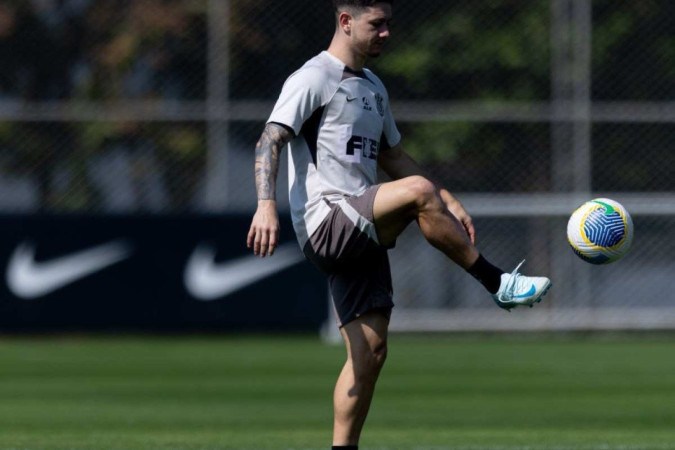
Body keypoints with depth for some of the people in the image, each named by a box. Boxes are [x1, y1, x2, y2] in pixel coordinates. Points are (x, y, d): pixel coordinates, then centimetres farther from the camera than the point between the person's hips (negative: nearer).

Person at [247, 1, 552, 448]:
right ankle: (498, 284, -22)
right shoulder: (313, 79, -4)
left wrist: (450, 204, 21)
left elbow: (393, 158, 31)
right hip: (325, 222, -9)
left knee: (371, 351, 2)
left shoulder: (373, 87, 23)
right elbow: (270, 141, -13)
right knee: (417, 191, -30)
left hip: (360, 235, 9)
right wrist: (266, 205, -29)